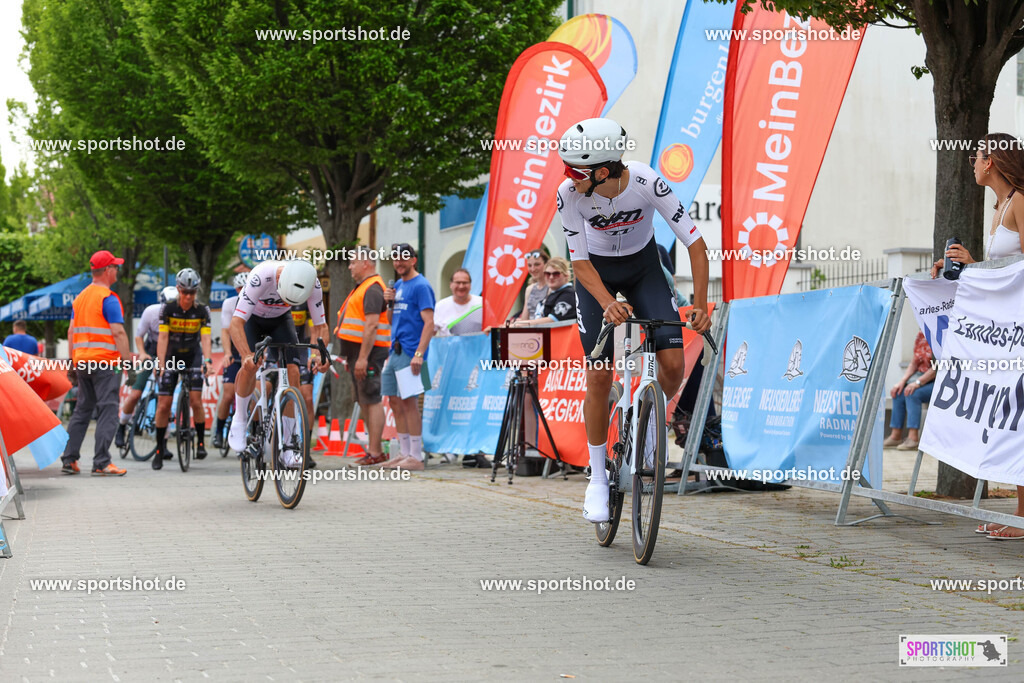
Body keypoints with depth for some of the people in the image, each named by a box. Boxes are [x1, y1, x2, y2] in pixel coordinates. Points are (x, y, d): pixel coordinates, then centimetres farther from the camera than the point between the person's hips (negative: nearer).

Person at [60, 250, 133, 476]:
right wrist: (129, 363, -13)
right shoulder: (108, 298, -10)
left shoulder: (80, 298, 14)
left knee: (82, 411, 15)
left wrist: (72, 364, 19)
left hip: (82, 362, 8)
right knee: (108, 411, -6)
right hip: (105, 362, -8)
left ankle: (69, 459, 12)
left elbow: (71, 332, 15)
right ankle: (101, 464, -12)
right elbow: (118, 332, -16)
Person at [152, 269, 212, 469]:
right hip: (172, 357, 0)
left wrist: (207, 360, -34)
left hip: (193, 356, 0)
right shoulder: (168, 309, -12)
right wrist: (161, 364, -25)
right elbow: (163, 337, -15)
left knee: (196, 400, -15)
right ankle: (160, 450, 4)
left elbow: (205, 338, -18)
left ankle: (201, 442, 1)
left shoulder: (202, 311, -10)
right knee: (163, 405, -5)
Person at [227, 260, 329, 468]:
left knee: (293, 372, -15)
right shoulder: (262, 276, -41)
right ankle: (239, 420, -3)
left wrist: (321, 354, -39)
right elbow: (236, 322, -41)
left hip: (280, 319, 3)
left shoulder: (312, 283, -31)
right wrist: (246, 355, -56)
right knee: (250, 365, -28)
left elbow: (320, 325, -19)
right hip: (251, 318, -3)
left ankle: (286, 446, -7)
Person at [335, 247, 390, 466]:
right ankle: (373, 448, 16)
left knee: (371, 400, -11)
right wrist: (351, 357, 24)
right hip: (358, 353, 11)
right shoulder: (362, 288, 21)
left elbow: (372, 325, -22)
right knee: (364, 401, 12)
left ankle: (375, 453, -12)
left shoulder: (372, 289, -13)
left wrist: (362, 358, -26)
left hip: (369, 352, -11)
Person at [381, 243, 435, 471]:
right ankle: (405, 453, 16)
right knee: (394, 401, 9)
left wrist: (419, 354, -24)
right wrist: (388, 301, 5)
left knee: (409, 401, -8)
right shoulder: (398, 285, 18)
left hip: (410, 352, -9)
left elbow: (429, 322, -16)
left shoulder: (421, 286, -9)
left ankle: (416, 457, -5)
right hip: (395, 350, 9)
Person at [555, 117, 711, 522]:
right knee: (599, 377, -9)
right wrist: (608, 304, -36)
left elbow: (695, 244, -24)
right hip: (596, 273, 0)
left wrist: (700, 305, -29)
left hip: (643, 266, 0)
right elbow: (580, 261, -20)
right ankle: (598, 478, 6)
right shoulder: (570, 194, -28)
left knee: (673, 366, -15)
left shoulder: (647, 182, -31)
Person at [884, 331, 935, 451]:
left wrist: (918, 382, -26)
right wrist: (902, 381, -3)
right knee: (898, 392, -12)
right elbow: (915, 362, 9)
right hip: (923, 376, 8)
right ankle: (896, 435, -9)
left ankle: (913, 438, -30)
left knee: (913, 393, -28)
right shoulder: (921, 335, 7)